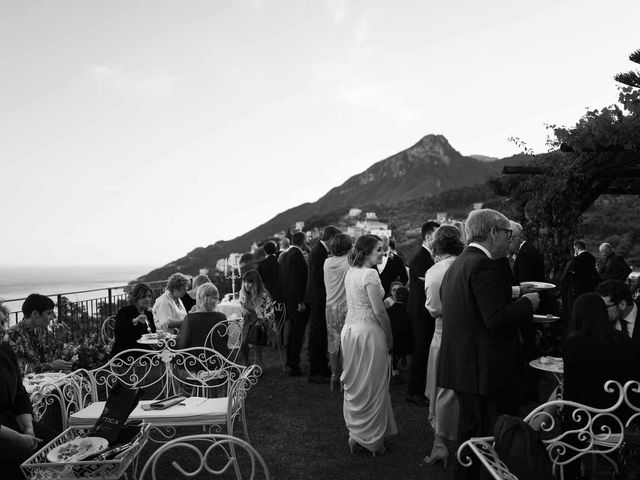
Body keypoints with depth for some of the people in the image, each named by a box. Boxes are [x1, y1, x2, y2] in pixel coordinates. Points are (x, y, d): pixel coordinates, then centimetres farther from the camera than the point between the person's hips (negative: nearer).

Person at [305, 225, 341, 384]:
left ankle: (322, 368, 27)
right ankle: (314, 372, 4)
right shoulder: (318, 251, -17)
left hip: (320, 298, 10)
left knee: (322, 335, 16)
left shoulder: (322, 251, 13)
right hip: (317, 298, -10)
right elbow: (319, 276, -24)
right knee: (316, 334, -3)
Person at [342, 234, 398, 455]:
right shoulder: (370, 274, -17)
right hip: (368, 331, -8)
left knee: (354, 385, 17)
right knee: (372, 386, 5)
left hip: (349, 328, 8)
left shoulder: (350, 272, 8)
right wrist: (389, 337, -6)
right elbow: (379, 311, -17)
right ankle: (372, 439, 17)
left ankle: (354, 433, 29)